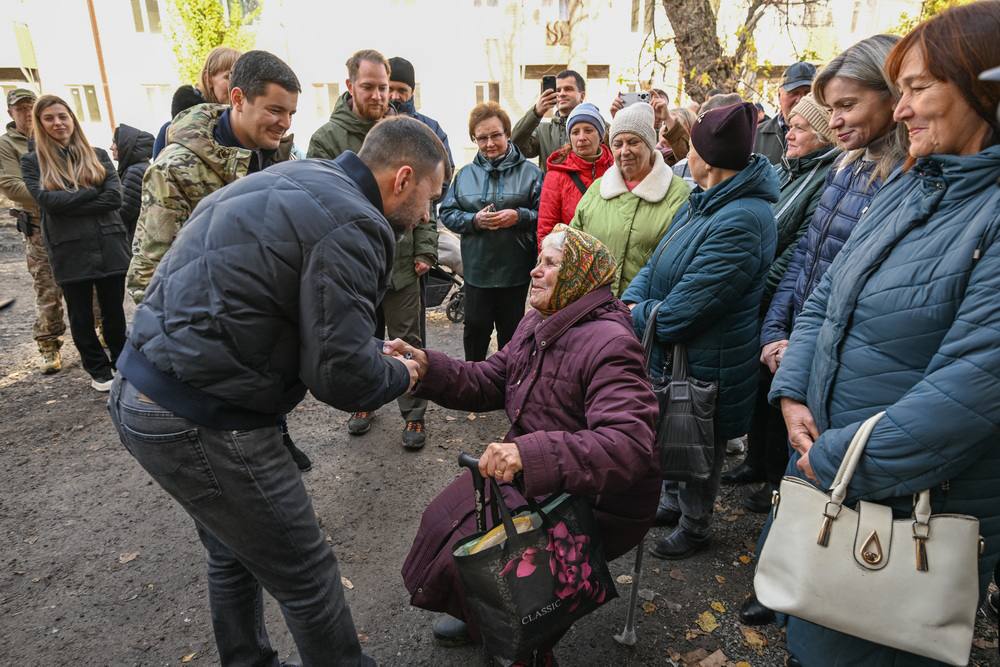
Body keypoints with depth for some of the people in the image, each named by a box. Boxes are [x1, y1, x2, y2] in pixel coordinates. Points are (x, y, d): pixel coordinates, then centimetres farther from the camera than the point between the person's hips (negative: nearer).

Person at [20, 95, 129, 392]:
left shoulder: (98, 155, 8)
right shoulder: (32, 162, 4)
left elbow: (114, 197, -6)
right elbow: (46, 200, -12)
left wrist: (67, 205, -11)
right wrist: (94, 191, -8)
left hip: (109, 245, 1)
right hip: (70, 252, 0)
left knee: (113, 311, 9)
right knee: (81, 316, 9)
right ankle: (98, 369, 24)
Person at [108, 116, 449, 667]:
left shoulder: (299, 178, 11)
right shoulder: (351, 224, -19)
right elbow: (343, 373, -19)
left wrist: (370, 352, 13)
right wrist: (401, 375, 0)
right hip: (199, 422, -10)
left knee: (234, 554, 26)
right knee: (307, 578, 7)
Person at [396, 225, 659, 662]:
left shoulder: (610, 346, -26)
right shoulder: (537, 324, 3)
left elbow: (629, 446, -36)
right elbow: (489, 382, 5)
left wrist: (531, 453, -47)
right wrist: (428, 368, -11)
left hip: (593, 501, -8)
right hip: (531, 478, 9)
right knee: (444, 521, 7)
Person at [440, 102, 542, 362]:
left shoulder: (530, 172, 0)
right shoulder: (465, 174, 7)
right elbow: (447, 213, 5)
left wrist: (519, 216, -19)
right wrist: (474, 220, -13)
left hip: (516, 269, -1)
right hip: (477, 268, 2)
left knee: (512, 330, 12)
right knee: (475, 328, 8)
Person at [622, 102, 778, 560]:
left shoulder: (740, 221, -29)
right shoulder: (700, 203, 3)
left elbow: (682, 309, -30)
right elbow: (656, 264, 6)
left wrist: (635, 317, -14)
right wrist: (630, 304, -11)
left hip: (706, 364, -9)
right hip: (673, 354, 9)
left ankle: (694, 527, 38)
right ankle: (672, 504, 50)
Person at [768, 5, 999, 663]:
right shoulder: (909, 185, 5)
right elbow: (825, 298, 8)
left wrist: (834, 459, -21)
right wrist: (793, 394, -5)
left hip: (917, 503, -7)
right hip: (825, 473, 7)